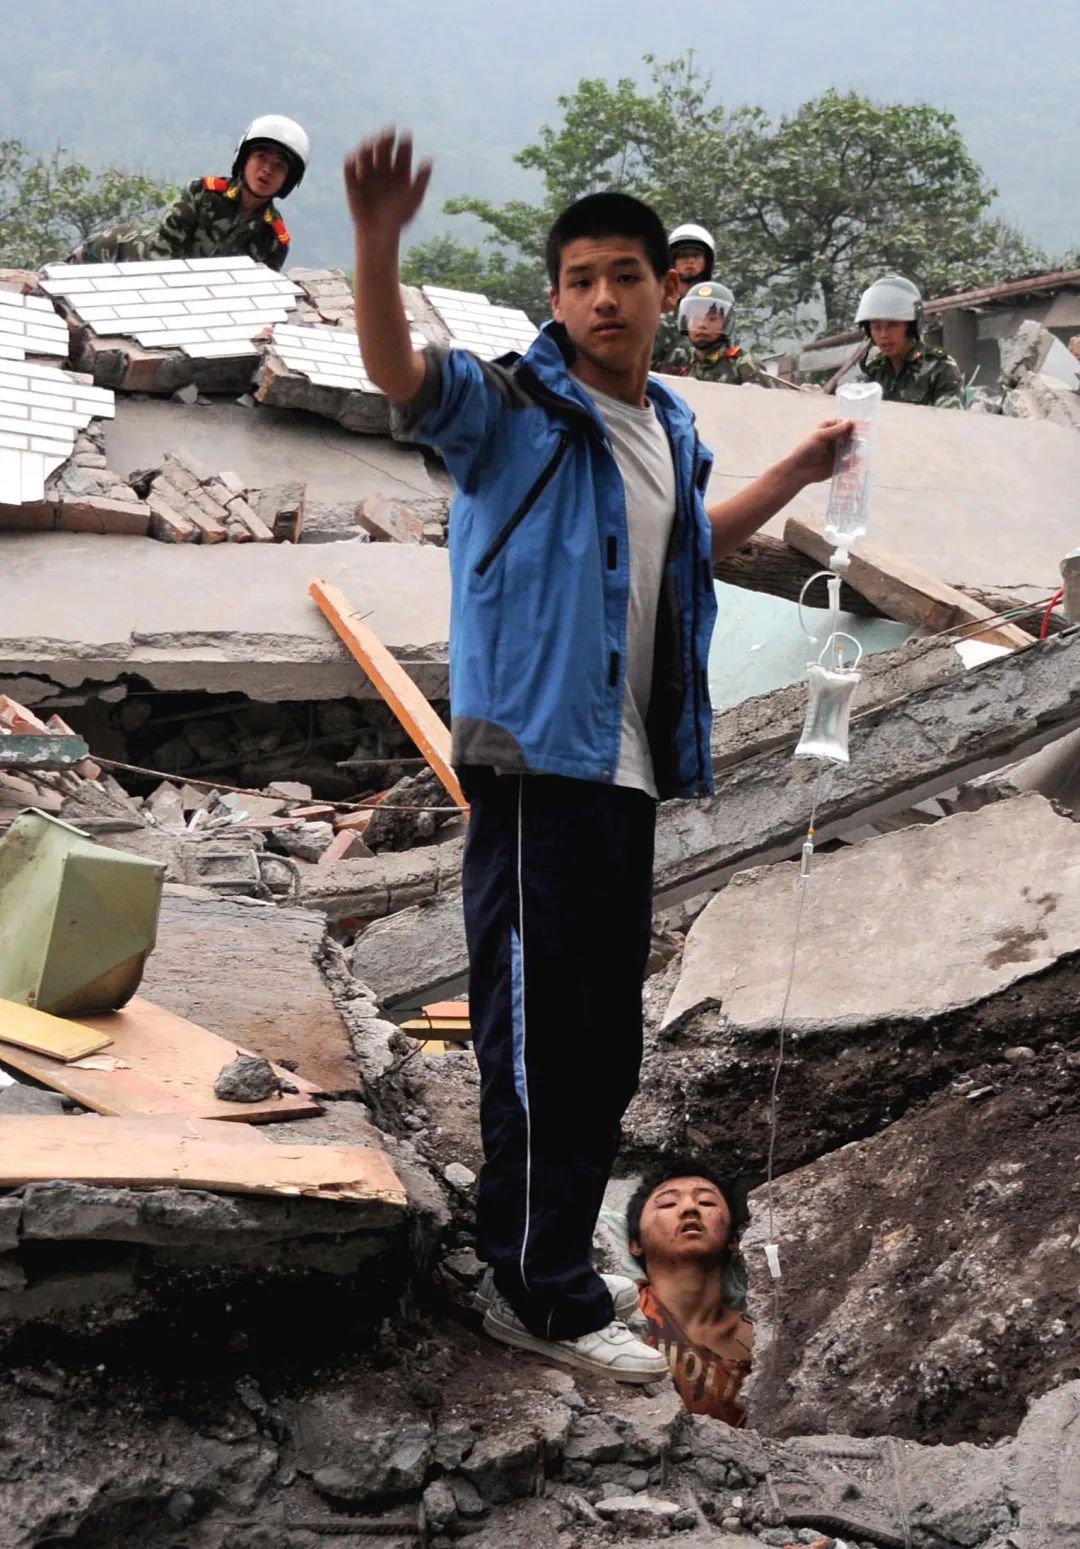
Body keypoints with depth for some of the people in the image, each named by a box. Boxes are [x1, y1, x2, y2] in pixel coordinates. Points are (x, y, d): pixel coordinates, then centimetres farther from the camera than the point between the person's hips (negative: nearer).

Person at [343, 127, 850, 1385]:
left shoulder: (671, 429, 16)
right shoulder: (513, 407, -6)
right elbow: (400, 375, -27)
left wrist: (797, 475, 35)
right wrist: (378, 241, -43)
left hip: (629, 773, 8)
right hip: (536, 767, -8)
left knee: (605, 1043, 14)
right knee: (538, 1034, -3)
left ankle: (535, 1267, 27)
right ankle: (546, 1295, 8)